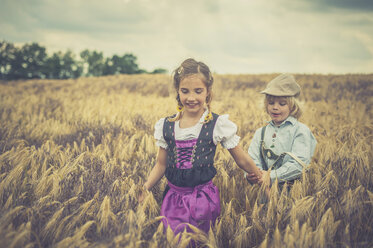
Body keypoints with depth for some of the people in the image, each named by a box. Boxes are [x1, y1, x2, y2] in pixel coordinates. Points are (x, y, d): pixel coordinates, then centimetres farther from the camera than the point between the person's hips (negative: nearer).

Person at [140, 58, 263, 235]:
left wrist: (263, 180, 10)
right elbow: (161, 164, 13)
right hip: (173, 196, 3)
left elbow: (242, 160, 6)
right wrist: (145, 188, 2)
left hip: (203, 197, -3)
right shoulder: (166, 126, 5)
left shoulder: (218, 125, -4)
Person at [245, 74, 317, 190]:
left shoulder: (301, 130, 3)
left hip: (294, 189, -6)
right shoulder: (260, 133, 17)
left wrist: (272, 177, -24)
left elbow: (299, 163, -11)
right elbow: (253, 161, 4)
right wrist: (249, 175, -20)